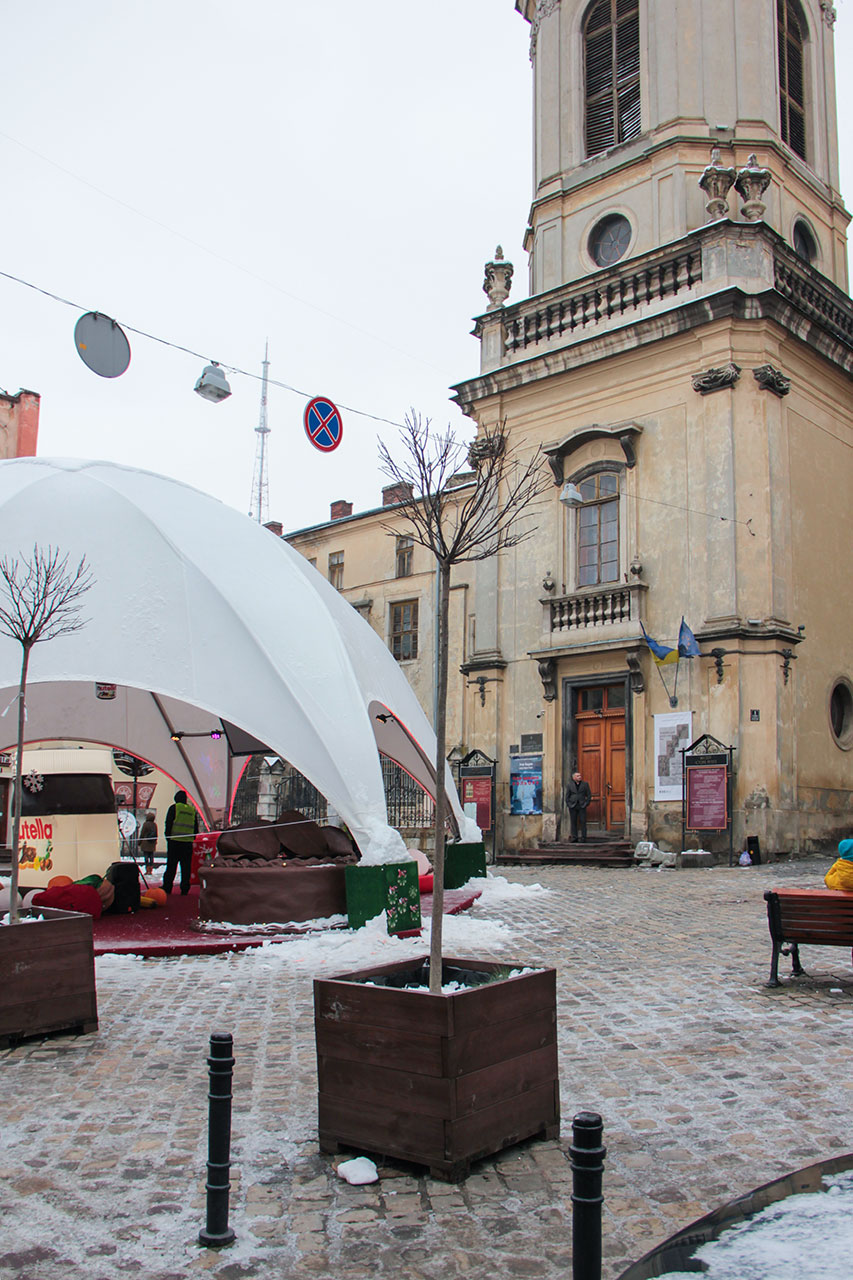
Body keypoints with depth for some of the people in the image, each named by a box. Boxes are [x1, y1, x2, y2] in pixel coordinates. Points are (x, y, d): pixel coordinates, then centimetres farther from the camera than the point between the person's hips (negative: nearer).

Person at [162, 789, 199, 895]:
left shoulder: (174, 808, 0)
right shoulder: (193, 810, 12)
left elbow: (168, 824, -3)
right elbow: (196, 827, 14)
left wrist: (167, 837, 4)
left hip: (174, 841, -3)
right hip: (188, 843, 3)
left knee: (171, 866, 1)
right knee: (186, 867, 5)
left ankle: (167, 888, 1)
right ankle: (184, 889, 3)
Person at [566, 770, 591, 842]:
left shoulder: (585, 784, 4)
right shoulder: (570, 785, 5)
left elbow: (589, 795, 6)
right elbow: (567, 796, 7)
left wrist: (586, 804, -3)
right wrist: (569, 805, -2)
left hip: (582, 806, -1)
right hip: (572, 806, 1)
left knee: (583, 822, -4)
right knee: (573, 822, 1)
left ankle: (583, 838, 0)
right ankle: (574, 838, 5)